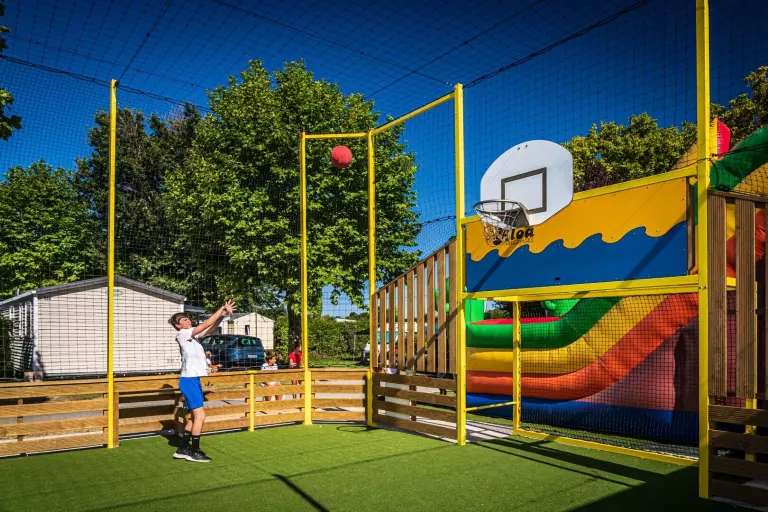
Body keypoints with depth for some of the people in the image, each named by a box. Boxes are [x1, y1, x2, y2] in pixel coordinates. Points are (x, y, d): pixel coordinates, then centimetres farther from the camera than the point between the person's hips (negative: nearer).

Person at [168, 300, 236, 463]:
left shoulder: (192, 335, 14)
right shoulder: (182, 334, -11)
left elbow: (211, 328, 10)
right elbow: (207, 323, -16)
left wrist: (223, 314, -5)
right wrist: (222, 308, -12)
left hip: (194, 380, 9)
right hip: (189, 381, -9)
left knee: (195, 416, 13)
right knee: (200, 415, -7)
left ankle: (183, 449, 21)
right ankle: (194, 452, 2)